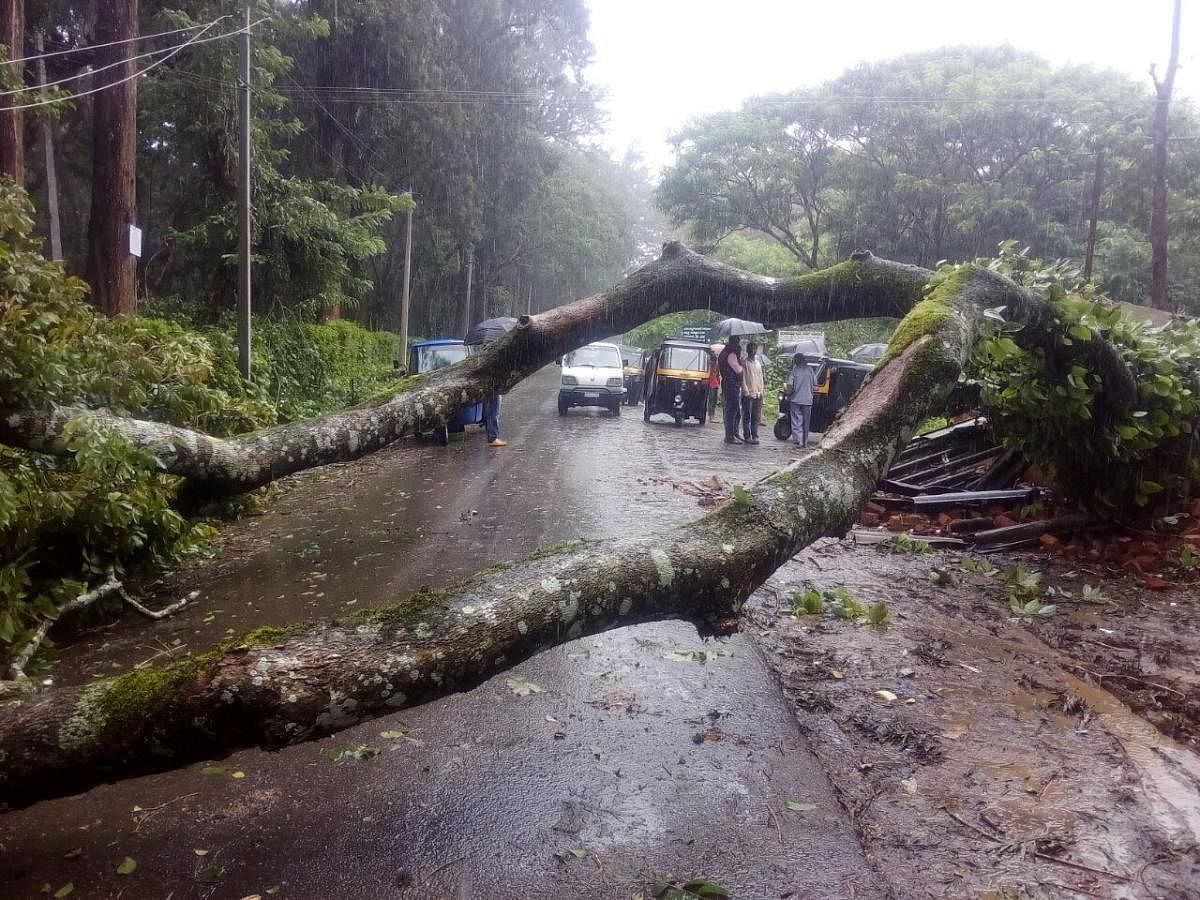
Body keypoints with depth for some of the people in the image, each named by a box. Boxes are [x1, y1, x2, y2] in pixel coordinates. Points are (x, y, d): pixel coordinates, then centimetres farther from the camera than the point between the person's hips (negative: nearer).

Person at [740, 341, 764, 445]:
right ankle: (747, 436, 2)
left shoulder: (758, 362, 17)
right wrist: (746, 392, -12)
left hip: (758, 394, 5)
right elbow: (743, 378, -7)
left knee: (756, 417, 5)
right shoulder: (744, 362, -2)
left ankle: (754, 436, 10)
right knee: (747, 417, -1)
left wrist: (760, 391, 8)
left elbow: (761, 378, 18)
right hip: (748, 394, -5)